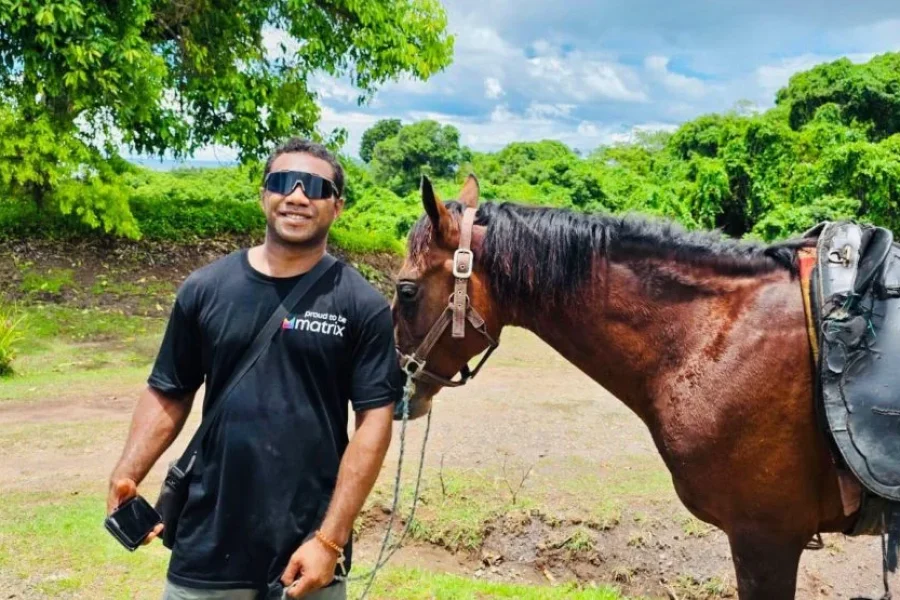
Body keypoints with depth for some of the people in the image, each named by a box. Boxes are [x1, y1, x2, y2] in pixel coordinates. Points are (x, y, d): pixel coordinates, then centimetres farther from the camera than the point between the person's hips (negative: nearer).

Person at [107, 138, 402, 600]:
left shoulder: (362, 307, -6)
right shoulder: (204, 289, 1)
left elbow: (374, 422, -9)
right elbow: (169, 394, 7)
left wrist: (330, 540, -13)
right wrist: (125, 476, -7)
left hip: (308, 546, -1)